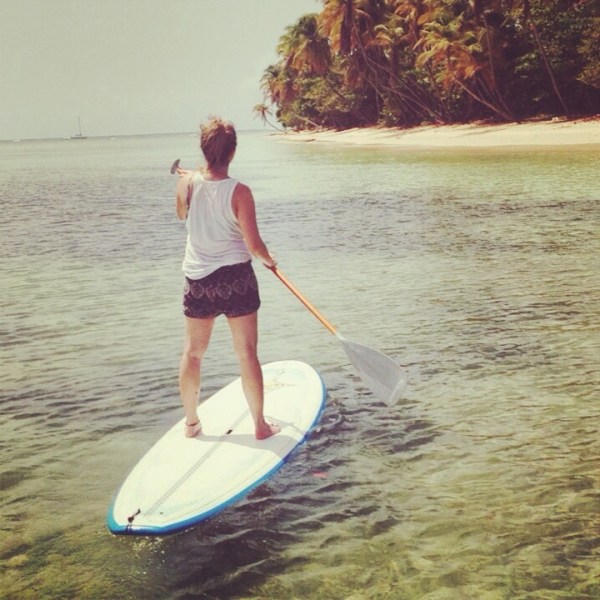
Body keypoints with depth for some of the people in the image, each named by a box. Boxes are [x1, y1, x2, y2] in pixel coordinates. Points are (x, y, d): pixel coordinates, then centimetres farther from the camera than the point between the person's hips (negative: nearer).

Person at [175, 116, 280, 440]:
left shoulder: (186, 183, -6)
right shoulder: (239, 192, -17)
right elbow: (253, 245, -14)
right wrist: (269, 259, 7)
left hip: (197, 279, 4)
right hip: (235, 278, -3)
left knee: (192, 352, 16)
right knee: (247, 354, 6)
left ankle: (191, 422, 28)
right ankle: (260, 425, 15)